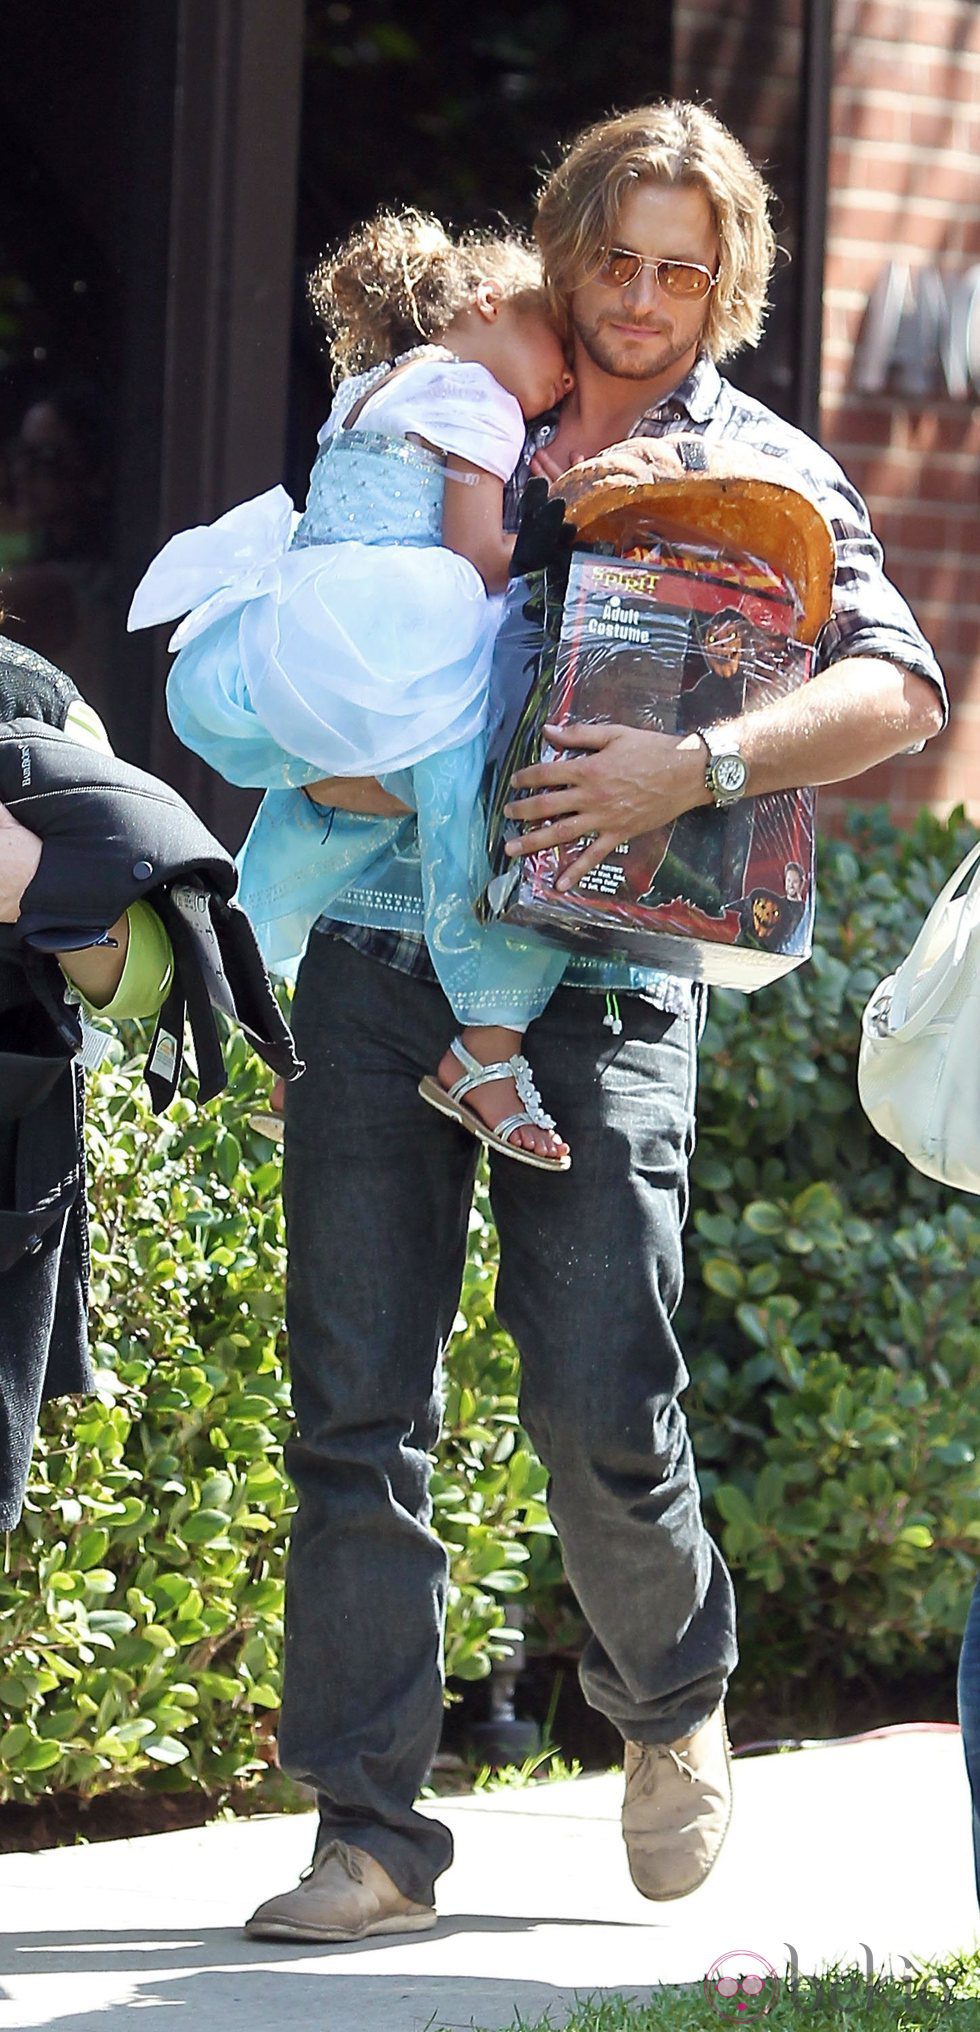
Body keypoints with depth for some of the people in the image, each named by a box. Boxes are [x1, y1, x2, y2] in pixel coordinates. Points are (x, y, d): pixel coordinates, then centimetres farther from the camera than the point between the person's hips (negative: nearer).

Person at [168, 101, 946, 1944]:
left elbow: (897, 689, -10)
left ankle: (670, 1703, 25)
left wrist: (702, 766, -26)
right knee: (355, 1407, -2)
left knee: (598, 1412, -6)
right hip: (378, 957, 3)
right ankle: (371, 1836, 3)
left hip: (599, 989, -2)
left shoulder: (762, 475, 5)